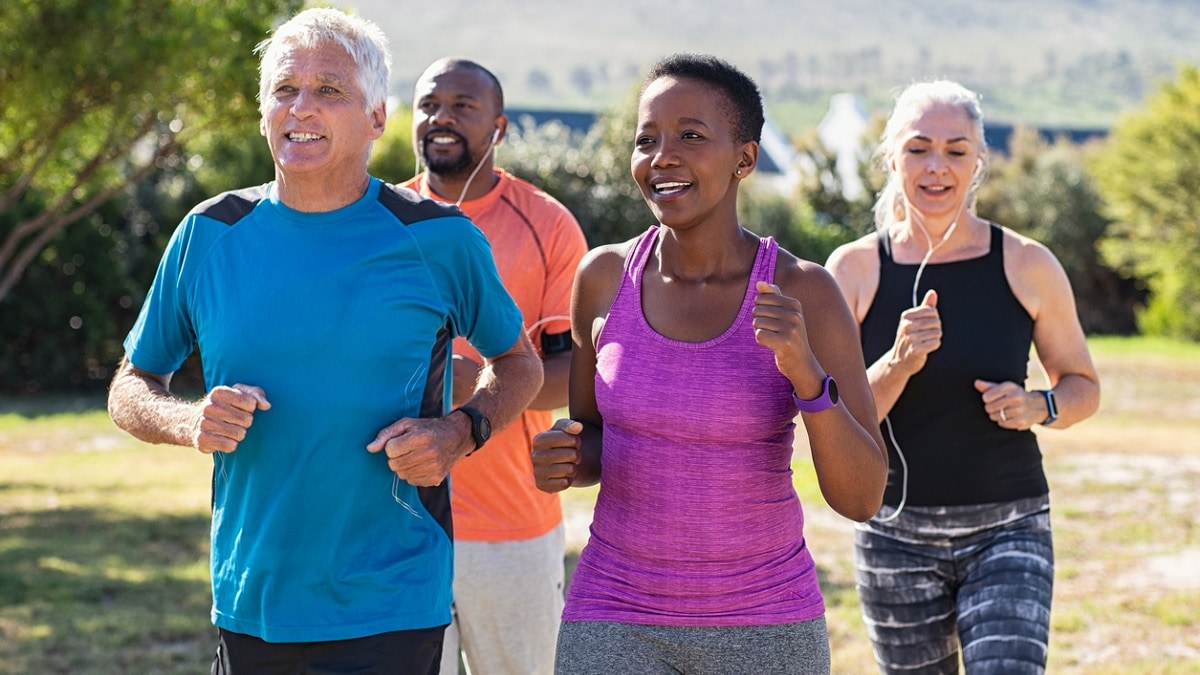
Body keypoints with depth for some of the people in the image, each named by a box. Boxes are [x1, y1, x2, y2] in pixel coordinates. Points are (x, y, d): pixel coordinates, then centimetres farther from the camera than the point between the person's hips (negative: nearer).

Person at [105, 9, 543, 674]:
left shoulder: (438, 240, -3)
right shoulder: (209, 236, 3)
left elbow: (519, 362, 12)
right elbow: (129, 390, 12)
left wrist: (459, 433, -8)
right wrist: (191, 422, -10)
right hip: (248, 606, 3)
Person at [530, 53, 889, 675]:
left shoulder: (804, 292, -10)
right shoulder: (605, 277, -3)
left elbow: (861, 498, -12)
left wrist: (804, 369, -26)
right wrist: (560, 461, -11)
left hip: (763, 623, -1)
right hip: (615, 622, 1)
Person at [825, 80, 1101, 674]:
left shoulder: (1027, 266, -2)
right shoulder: (855, 270, -3)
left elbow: (1083, 386, 10)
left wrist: (1040, 406, -11)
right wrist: (898, 364, -22)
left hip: (1008, 529, -1)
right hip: (895, 531, 1)